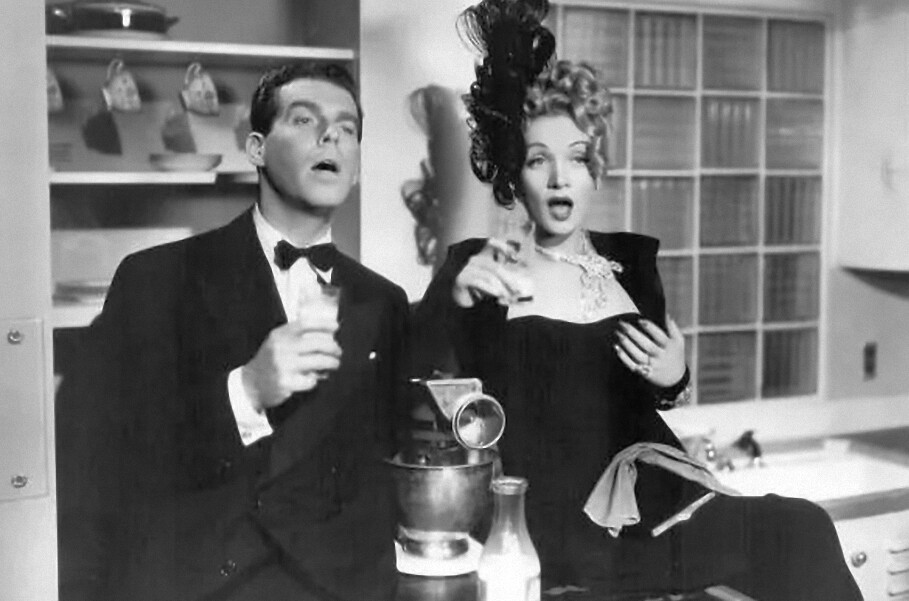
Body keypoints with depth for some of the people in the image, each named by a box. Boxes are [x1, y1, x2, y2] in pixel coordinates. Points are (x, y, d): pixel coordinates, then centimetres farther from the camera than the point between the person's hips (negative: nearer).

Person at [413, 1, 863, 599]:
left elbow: (653, 401, 17)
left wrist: (673, 382, -6)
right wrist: (455, 298, -25)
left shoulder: (632, 259, 13)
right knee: (801, 533, -19)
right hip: (551, 527, -5)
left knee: (803, 527, -18)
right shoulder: (479, 266, 2)